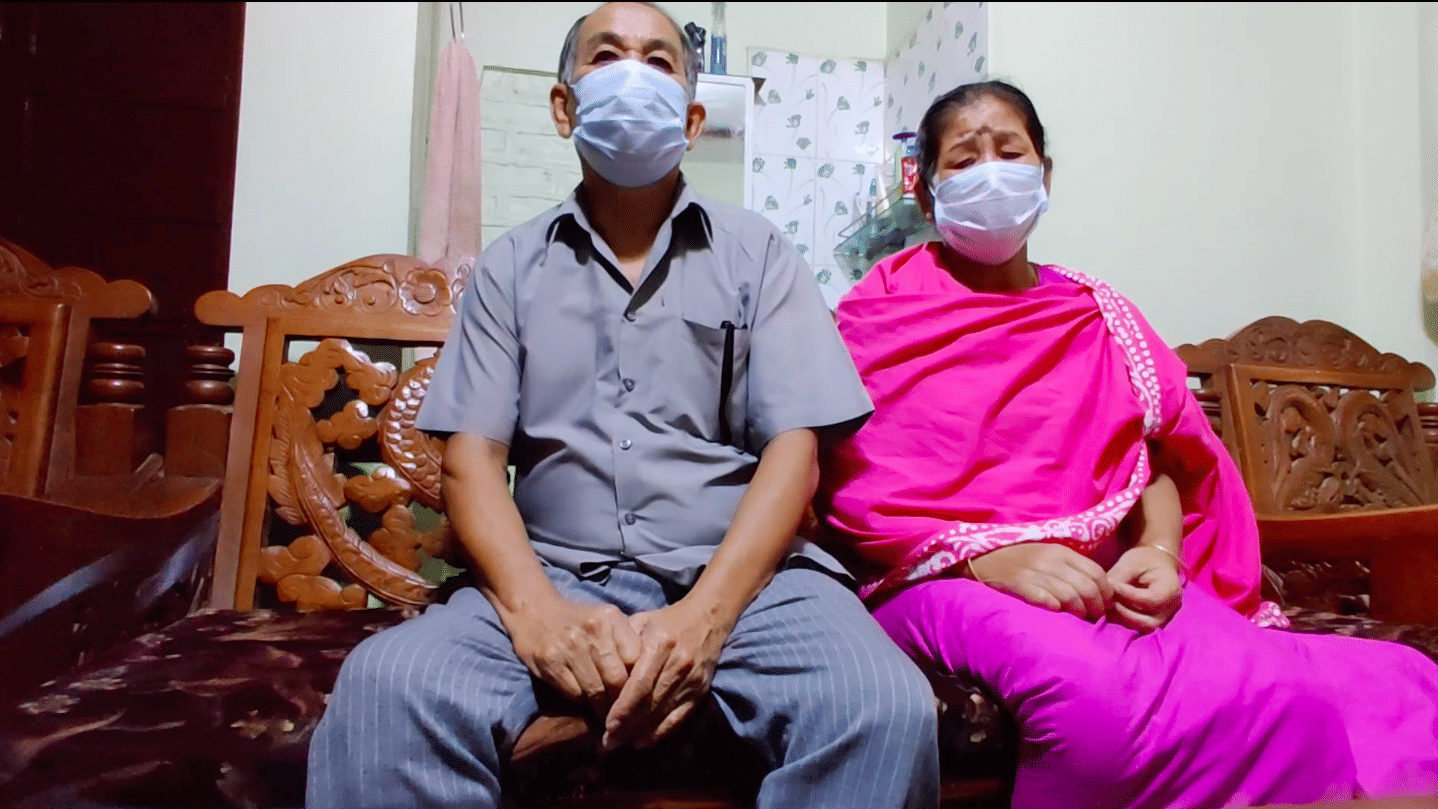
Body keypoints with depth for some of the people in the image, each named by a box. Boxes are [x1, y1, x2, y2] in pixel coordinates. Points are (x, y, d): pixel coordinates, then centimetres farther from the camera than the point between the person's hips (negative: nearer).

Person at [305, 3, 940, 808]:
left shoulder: (758, 252, 9)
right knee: (385, 688, -27)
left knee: (887, 708, -28)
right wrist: (533, 607, -14)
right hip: (559, 574, 1)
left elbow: (794, 450, 0)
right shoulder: (512, 266, 13)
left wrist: (705, 615, -15)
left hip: (743, 573, 0)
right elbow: (472, 454, 4)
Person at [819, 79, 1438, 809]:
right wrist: (986, 556, -17)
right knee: (1092, 692, -37)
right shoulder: (881, 306, 6)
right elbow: (852, 485, -4)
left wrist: (1158, 554, -7)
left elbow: (1155, 461, 15)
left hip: (1102, 585, 4)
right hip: (945, 582, -3)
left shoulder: (1099, 315, 19)